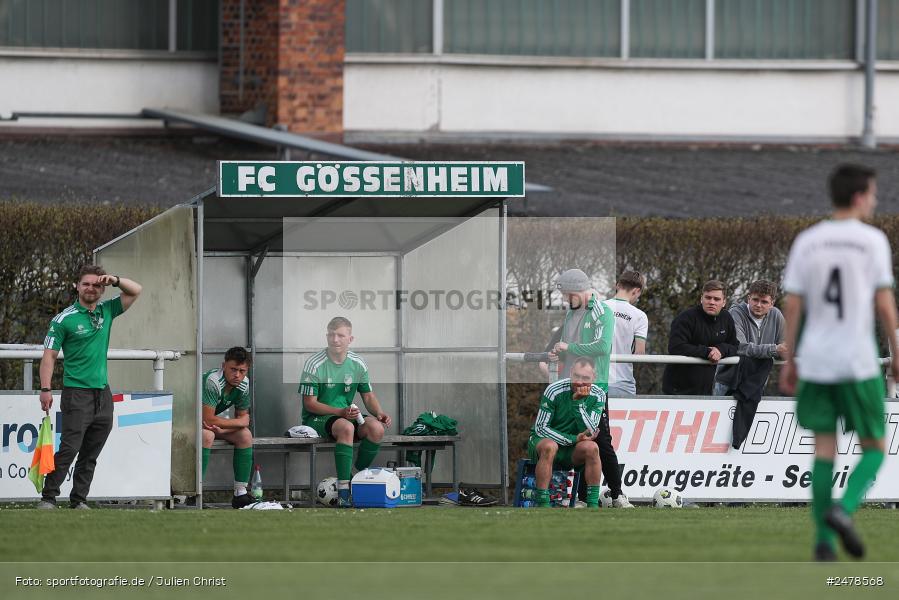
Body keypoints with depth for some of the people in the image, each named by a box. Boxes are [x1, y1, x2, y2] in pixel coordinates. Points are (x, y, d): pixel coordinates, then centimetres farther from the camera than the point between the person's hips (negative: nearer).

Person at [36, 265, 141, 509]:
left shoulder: (106, 311, 11)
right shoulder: (64, 320, -4)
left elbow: (135, 291, 15)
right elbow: (49, 356, -5)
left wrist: (115, 280, -4)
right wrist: (45, 389, -14)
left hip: (103, 393, 5)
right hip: (76, 394, -5)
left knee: (90, 454, 6)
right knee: (69, 449, -13)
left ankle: (79, 499, 11)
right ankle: (48, 497, -10)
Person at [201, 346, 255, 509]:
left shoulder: (244, 384, -9)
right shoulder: (212, 381, -33)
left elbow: (244, 418, -4)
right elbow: (208, 419, -35)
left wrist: (222, 429, -24)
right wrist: (238, 422, -21)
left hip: (214, 422, 7)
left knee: (245, 435, -11)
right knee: (207, 435, -36)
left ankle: (240, 494, -7)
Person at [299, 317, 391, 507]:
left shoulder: (357, 364, 4)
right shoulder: (314, 365, -11)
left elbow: (368, 396, 12)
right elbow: (310, 403, -11)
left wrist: (380, 413, -10)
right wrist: (340, 412, -22)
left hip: (347, 415, 5)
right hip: (317, 419, -5)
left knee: (376, 428, -24)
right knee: (346, 427, -37)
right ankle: (343, 490, -38)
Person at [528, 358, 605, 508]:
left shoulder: (598, 396, -6)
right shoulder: (554, 390, -15)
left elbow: (590, 433, -16)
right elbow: (540, 428, -15)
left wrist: (578, 402, -26)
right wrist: (573, 439, -22)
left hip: (570, 451, 3)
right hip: (543, 440, -3)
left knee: (591, 447, -28)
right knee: (549, 446, -37)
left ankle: (593, 505, -22)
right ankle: (543, 505, -35)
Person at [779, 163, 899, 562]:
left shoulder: (806, 242, 6)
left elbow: (792, 306, 5)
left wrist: (789, 362, 11)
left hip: (815, 362, 4)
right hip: (858, 362, -4)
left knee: (824, 449, 8)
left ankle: (823, 542, 2)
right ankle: (843, 510, -18)